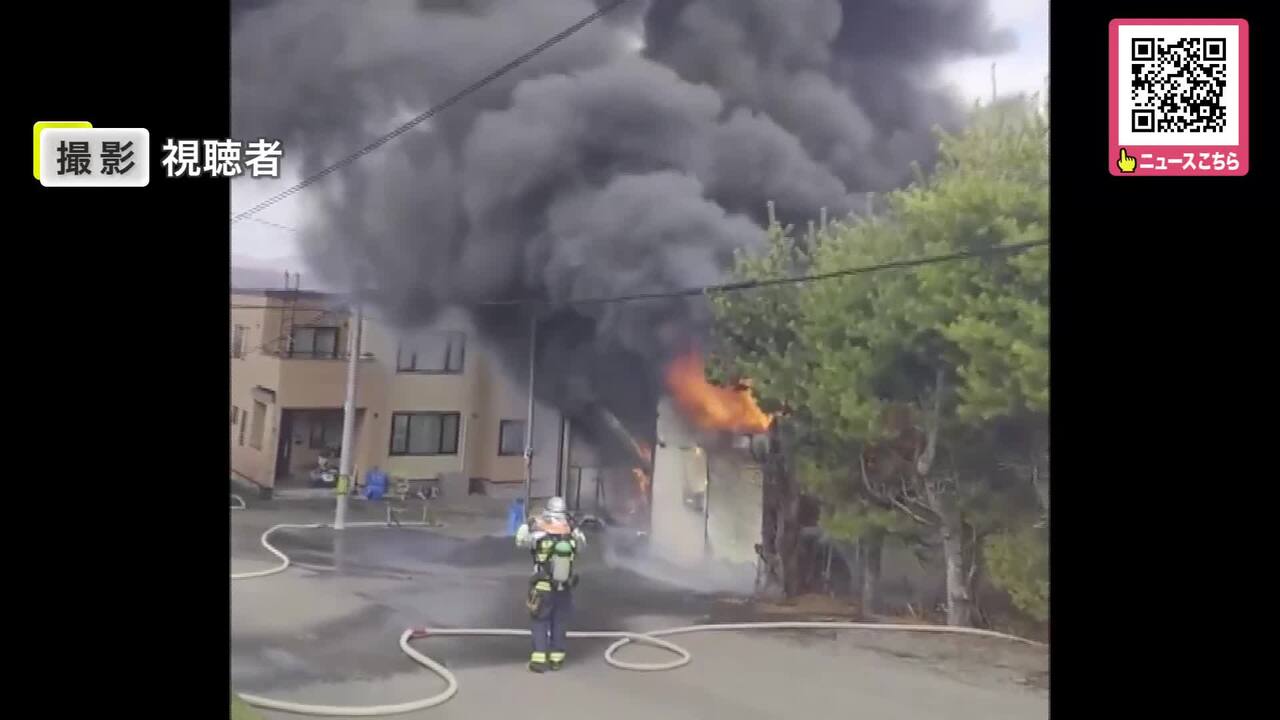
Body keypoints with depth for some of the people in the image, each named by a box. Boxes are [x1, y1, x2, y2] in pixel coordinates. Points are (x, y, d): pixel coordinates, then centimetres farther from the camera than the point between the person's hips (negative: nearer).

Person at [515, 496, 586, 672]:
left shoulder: (539, 536, -15)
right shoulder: (571, 536, -8)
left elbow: (520, 541, 5)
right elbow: (582, 544, 16)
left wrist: (527, 524, 16)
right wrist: (574, 527, 16)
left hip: (543, 589, -3)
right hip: (565, 589, 3)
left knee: (539, 622, 10)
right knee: (560, 623, 17)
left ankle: (539, 660, 5)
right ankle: (556, 658, 21)